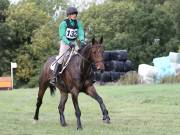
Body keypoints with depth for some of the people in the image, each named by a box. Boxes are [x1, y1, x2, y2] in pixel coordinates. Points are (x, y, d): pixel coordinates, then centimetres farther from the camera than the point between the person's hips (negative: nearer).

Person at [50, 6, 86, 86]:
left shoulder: (78, 23, -1)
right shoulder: (64, 23, -14)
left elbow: (81, 33, -10)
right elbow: (62, 35, -21)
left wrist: (82, 41, -32)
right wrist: (69, 43, -36)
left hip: (74, 43, 5)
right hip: (65, 43, -4)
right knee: (60, 60, -15)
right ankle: (53, 78, -13)